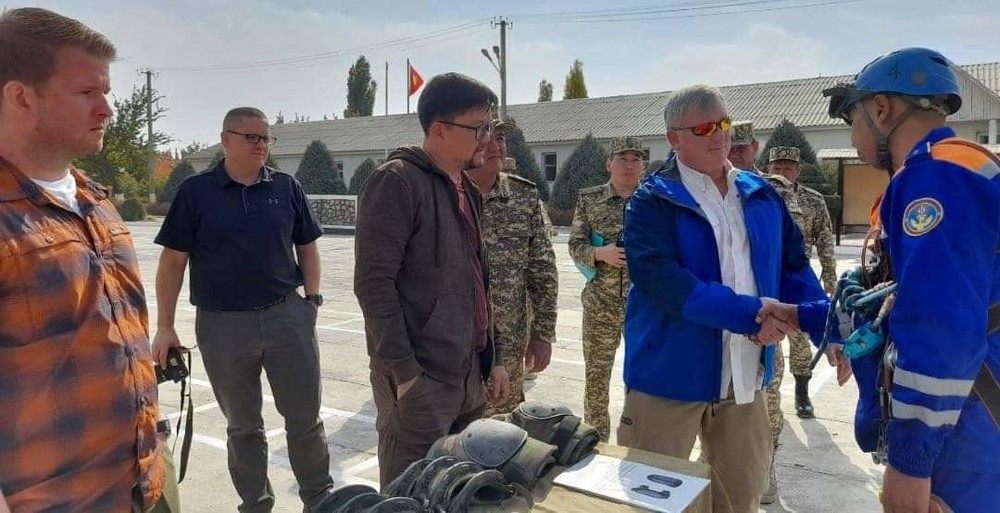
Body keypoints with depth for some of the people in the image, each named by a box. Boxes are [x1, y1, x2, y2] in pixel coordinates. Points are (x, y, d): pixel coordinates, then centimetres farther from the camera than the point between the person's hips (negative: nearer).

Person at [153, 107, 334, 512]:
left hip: (287, 316, 1)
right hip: (222, 325, -1)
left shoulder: (287, 187, 5)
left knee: (305, 418, 7)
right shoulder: (195, 192, 0)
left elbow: (307, 247, 12)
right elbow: (173, 260, 1)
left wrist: (311, 300, 4)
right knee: (242, 425, 14)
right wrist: (165, 326, -1)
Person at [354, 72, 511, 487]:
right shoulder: (397, 181, -12)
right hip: (420, 379, -8)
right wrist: (404, 371, -20)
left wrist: (494, 357, 15)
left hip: (470, 375, 8)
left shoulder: (466, 190, 14)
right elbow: (373, 282, -18)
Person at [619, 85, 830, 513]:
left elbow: (794, 268, 10)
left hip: (743, 375, 5)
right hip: (670, 371, -5)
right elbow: (661, 279, -23)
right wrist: (750, 313, -26)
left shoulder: (762, 196, 8)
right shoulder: (653, 202, -9)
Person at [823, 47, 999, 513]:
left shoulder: (935, 175, -18)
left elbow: (941, 330, -25)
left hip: (952, 430, -10)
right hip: (950, 413, 10)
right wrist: (853, 332, 26)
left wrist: (910, 458, -23)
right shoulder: (953, 172, 15)